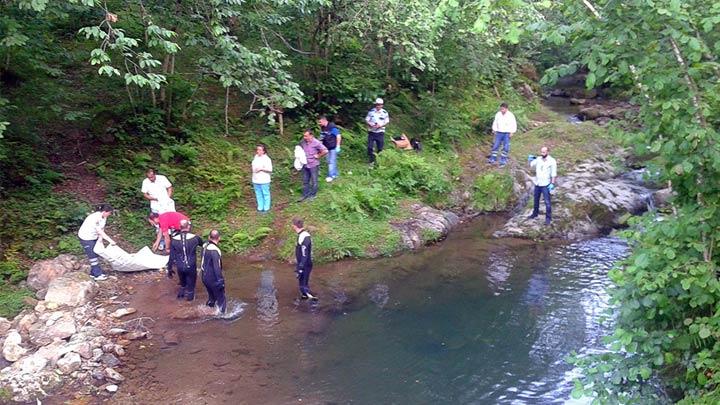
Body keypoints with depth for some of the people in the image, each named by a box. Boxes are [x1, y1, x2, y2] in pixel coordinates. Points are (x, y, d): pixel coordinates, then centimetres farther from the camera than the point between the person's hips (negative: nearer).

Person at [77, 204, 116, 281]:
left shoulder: (103, 217, -6)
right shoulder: (95, 218, -33)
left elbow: (102, 230, -6)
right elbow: (100, 232, -30)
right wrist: (110, 240, -28)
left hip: (93, 237, 8)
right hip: (86, 238, -8)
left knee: (95, 254, 13)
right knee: (92, 256, -1)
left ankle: (93, 273, 25)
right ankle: (97, 275, 6)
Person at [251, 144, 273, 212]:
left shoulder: (267, 159, -12)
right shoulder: (256, 157, 8)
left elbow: (270, 170, -14)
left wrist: (261, 169, -20)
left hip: (264, 181, -6)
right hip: (256, 180, 6)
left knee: (265, 194, 4)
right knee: (258, 194, 12)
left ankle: (266, 208, 13)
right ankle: (260, 207, 22)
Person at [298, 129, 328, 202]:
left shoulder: (316, 143, -19)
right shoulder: (303, 142, -2)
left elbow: (325, 151, -20)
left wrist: (318, 156, -14)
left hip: (313, 165, -5)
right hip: (305, 165, 5)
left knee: (314, 181, 9)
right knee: (305, 181, 13)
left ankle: (313, 195, 24)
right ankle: (305, 195, 25)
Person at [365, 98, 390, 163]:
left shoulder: (384, 112, 0)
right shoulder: (371, 111, 1)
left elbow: (387, 122, 0)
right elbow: (367, 120, 2)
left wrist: (380, 125, -17)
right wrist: (371, 124, -18)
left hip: (380, 132, 0)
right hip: (371, 132, 0)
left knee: (380, 147, 4)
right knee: (370, 147, -6)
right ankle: (371, 160, 6)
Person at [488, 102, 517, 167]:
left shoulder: (511, 115, -8)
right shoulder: (498, 114, 0)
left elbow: (514, 125, -2)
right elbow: (495, 122, 11)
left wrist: (512, 132, -7)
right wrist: (494, 130, 7)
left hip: (507, 133, -2)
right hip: (499, 133, 2)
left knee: (505, 148, 0)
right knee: (495, 146, -1)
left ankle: (503, 161, 6)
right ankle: (493, 159, 4)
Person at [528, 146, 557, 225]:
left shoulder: (552, 161, -9)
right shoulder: (538, 159, 2)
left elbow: (553, 173, -8)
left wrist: (552, 184, -15)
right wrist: (530, 160, -16)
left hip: (545, 184, -5)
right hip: (537, 183, 5)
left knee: (547, 202, -6)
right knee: (536, 200, 19)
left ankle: (548, 218, 2)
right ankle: (535, 213, 37)